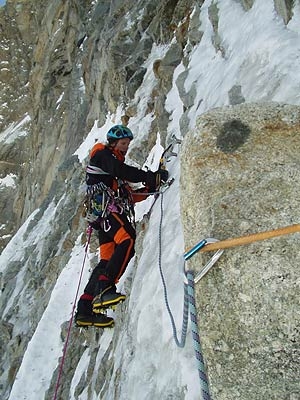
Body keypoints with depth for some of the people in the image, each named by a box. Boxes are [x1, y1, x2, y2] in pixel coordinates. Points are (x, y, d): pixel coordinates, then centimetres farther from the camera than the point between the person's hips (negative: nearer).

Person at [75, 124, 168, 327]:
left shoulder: (115, 161, 34)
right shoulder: (103, 154, 7)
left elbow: (127, 196, 27)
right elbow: (122, 171, -14)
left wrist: (149, 189, 15)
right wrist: (152, 177, -14)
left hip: (106, 213, 9)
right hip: (104, 209, -9)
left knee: (107, 260, 0)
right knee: (127, 240, -30)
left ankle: (86, 309, 0)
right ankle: (104, 288, -36)